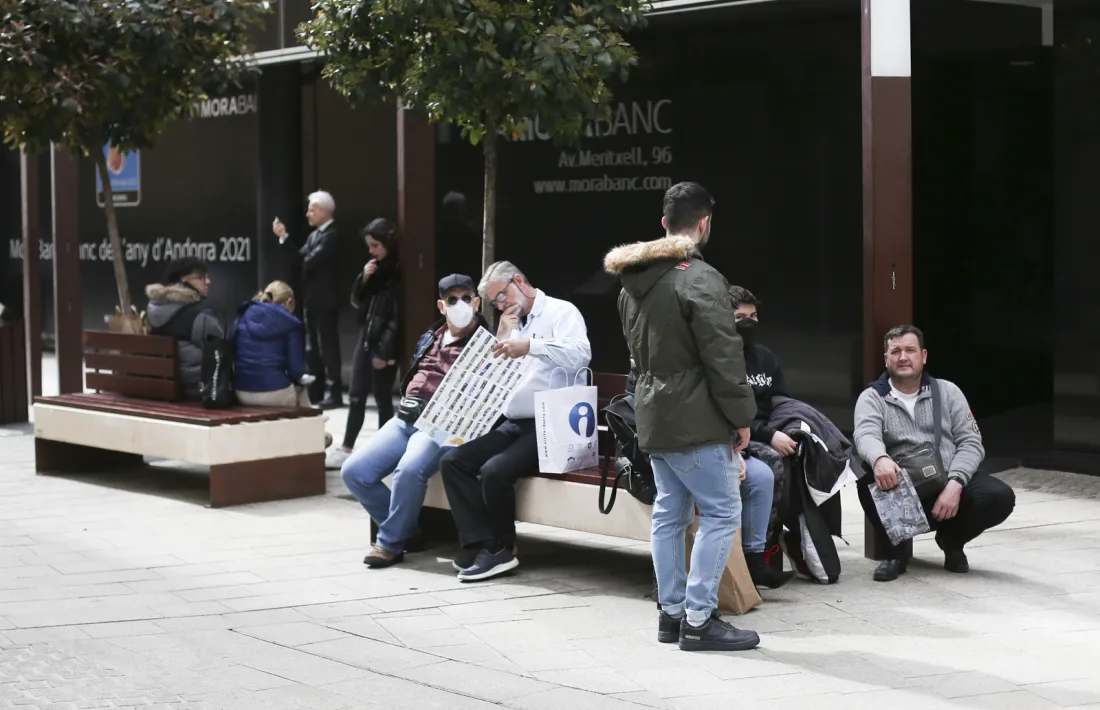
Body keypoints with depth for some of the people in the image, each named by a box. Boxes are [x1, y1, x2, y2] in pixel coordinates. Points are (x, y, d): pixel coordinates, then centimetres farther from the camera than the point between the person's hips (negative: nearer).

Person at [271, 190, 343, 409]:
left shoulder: (331, 235, -14)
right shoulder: (314, 234, 15)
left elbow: (311, 260, -22)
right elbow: (300, 257, 8)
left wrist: (306, 262, 1)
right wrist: (284, 237, 1)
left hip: (325, 300, -9)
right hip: (312, 299, 10)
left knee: (327, 346, -6)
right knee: (312, 348, 12)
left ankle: (334, 393, -4)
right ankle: (316, 391, 18)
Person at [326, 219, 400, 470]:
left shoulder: (397, 272, -13)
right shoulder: (373, 268, 12)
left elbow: (397, 317, -16)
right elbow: (356, 301, 16)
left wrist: (384, 350, -18)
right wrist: (363, 279, -3)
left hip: (384, 345, -7)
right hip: (365, 339, 7)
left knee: (382, 398, 2)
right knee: (356, 396, 8)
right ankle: (346, 449, 12)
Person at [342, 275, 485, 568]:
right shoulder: (431, 338, 22)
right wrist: (408, 405, 13)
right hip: (406, 419, 7)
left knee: (409, 470, -36)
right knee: (354, 472, -9)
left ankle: (390, 543, -16)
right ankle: (406, 530, 6)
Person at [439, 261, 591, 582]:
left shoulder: (561, 312, -2)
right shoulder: (513, 324, 22)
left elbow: (580, 354, -21)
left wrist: (529, 346, -31)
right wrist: (503, 337, 6)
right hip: (513, 423, 8)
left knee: (494, 470, -29)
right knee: (452, 461, -10)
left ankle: (501, 548, -7)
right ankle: (480, 544, -13)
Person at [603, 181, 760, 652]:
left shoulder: (633, 282, 12)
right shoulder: (700, 279, -17)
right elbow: (723, 357, -17)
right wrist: (741, 417, -10)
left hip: (653, 415, 9)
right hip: (693, 419, -9)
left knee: (669, 512, 15)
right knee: (721, 512, -3)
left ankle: (671, 612, 19)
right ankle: (699, 620, -4)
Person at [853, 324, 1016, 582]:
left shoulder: (947, 391, 11)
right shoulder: (872, 398, 4)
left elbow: (971, 442, 2)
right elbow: (866, 435, -17)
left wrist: (954, 484, -18)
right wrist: (879, 459, -44)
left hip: (949, 486, 2)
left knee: (999, 497, -26)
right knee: (870, 479, -35)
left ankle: (952, 541, 7)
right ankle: (899, 547, -7)